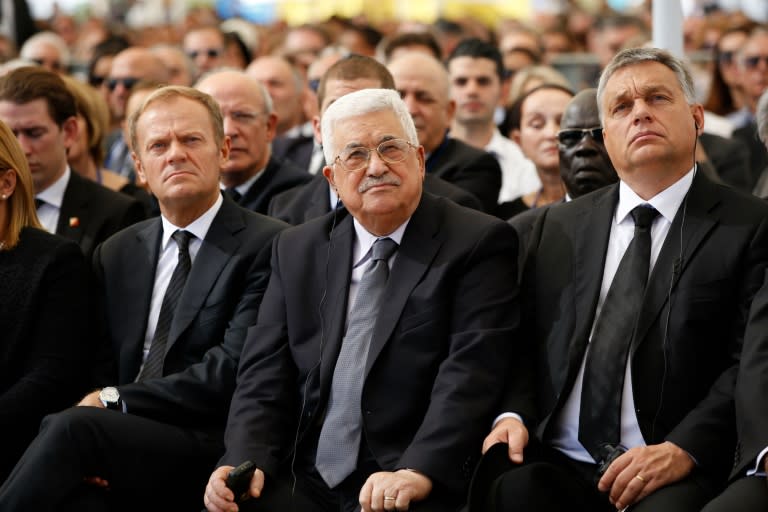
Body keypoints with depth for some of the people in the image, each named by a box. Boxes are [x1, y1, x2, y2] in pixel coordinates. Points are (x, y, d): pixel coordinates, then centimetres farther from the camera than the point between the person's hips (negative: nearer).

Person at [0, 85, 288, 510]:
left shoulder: (268, 246, -1)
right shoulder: (116, 255, 19)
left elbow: (230, 372, -10)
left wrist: (113, 400, -11)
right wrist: (86, 454, -7)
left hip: (209, 449, -4)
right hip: (125, 439, 4)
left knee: (71, 427, -29)